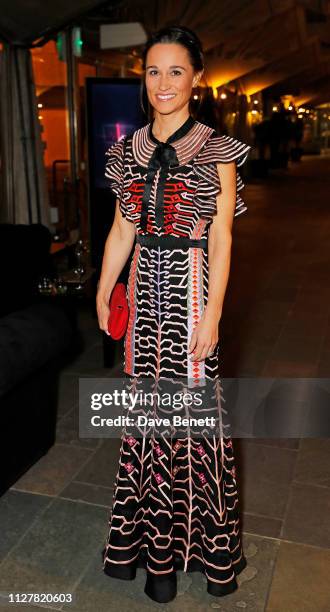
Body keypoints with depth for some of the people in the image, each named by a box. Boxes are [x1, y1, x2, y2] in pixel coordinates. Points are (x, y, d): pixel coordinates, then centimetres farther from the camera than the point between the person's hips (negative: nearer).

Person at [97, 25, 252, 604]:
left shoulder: (217, 150, -3)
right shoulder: (128, 150, 9)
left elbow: (221, 237, -7)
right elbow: (122, 230, 11)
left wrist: (212, 313, -13)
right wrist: (103, 293, 9)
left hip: (191, 283, -4)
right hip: (145, 284, 4)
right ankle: (158, 537, 28)